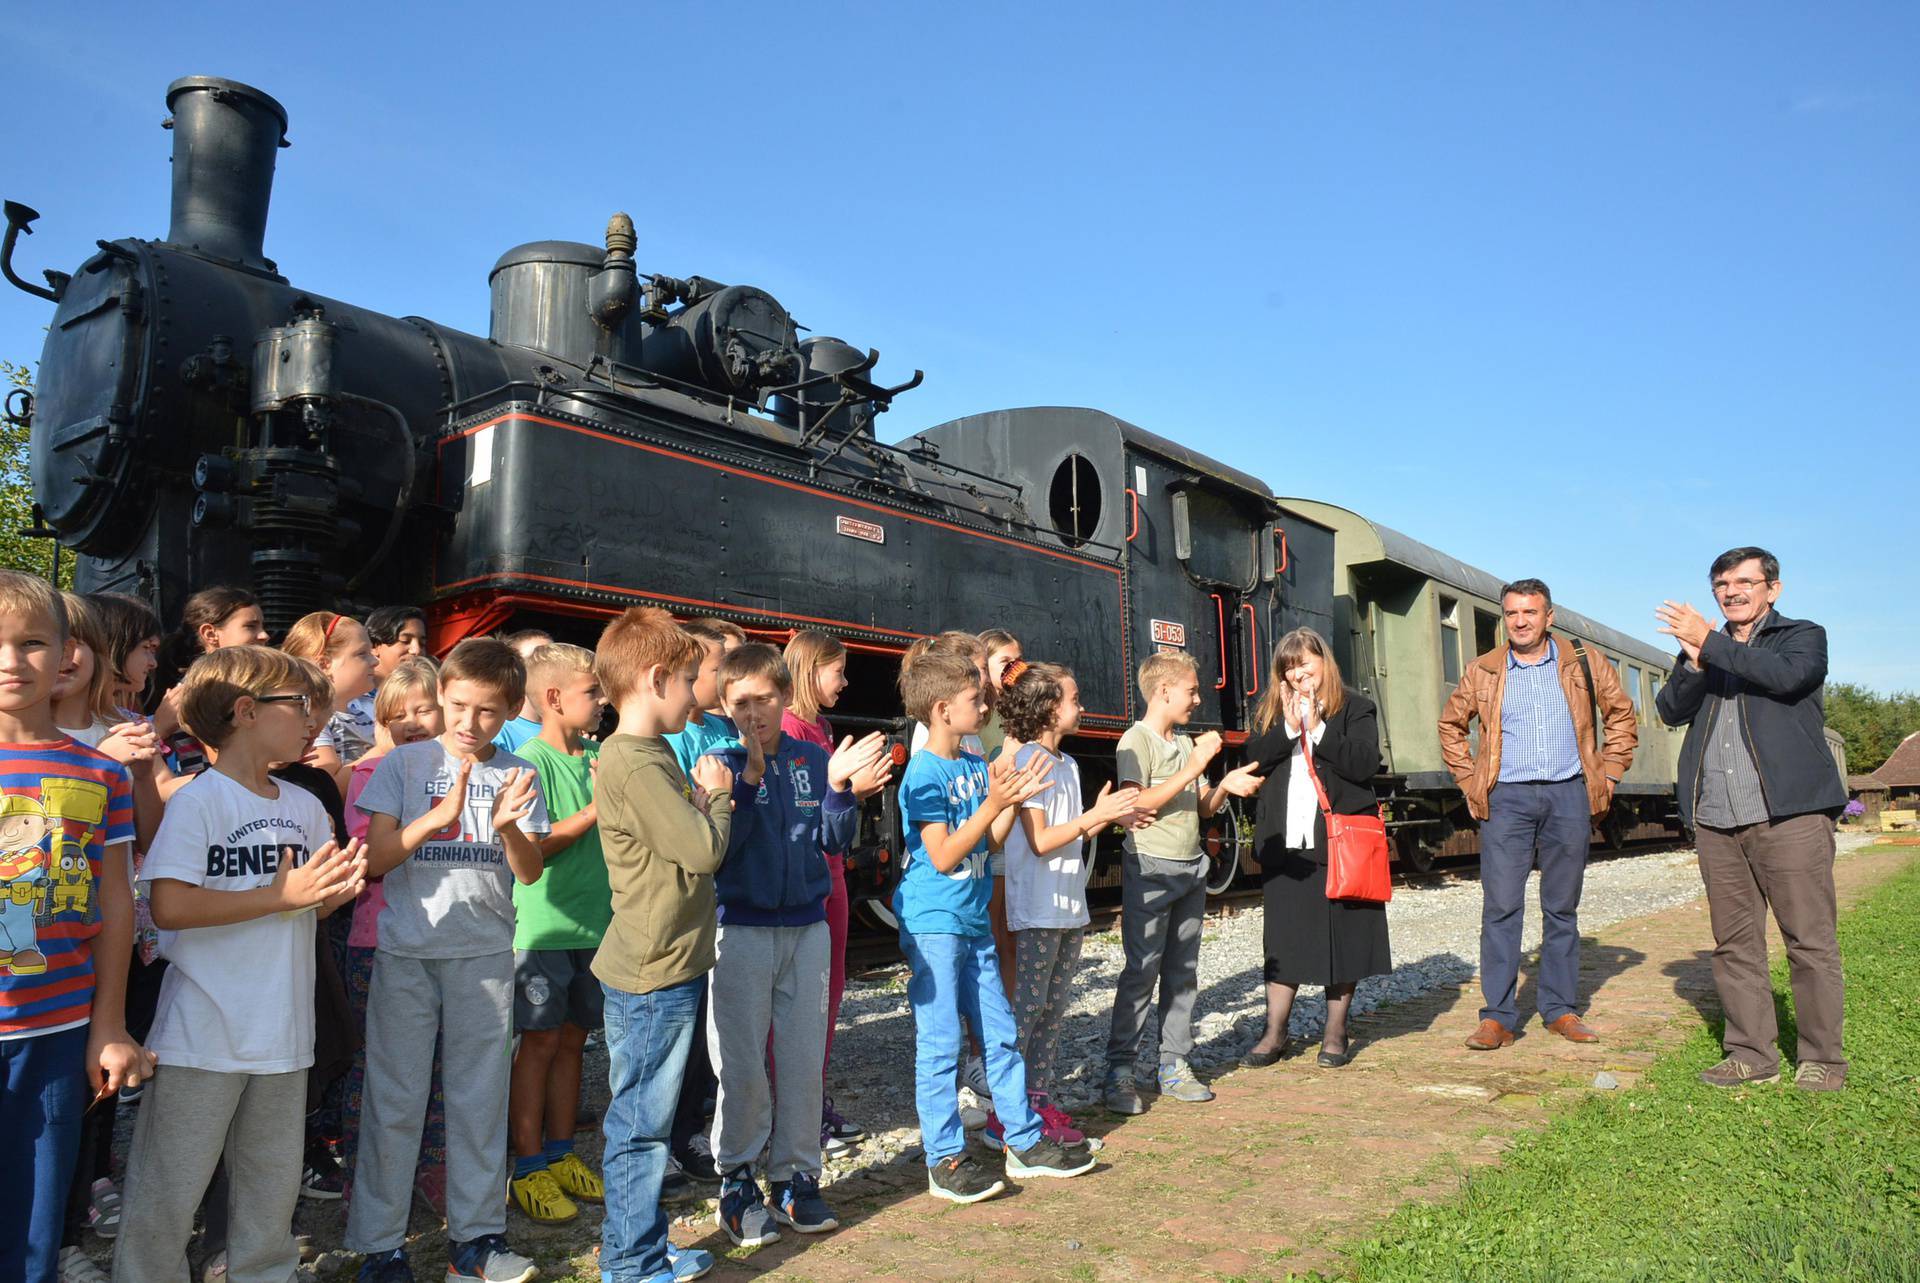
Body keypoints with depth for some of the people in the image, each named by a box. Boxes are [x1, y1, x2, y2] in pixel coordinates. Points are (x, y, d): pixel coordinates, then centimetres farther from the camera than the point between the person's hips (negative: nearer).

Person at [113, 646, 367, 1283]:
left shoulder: (305, 807, 7)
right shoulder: (198, 801, -13)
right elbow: (170, 907, -22)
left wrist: (337, 890, -8)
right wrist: (282, 895, -21)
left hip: (283, 1033, 6)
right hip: (202, 1038, -6)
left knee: (273, 1184, 18)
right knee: (168, 1192, 5)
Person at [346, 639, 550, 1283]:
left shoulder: (517, 776, 4)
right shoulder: (404, 764, 0)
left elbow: (531, 873, 0)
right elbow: (375, 860, -6)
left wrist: (507, 828, -20)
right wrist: (439, 815, -21)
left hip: (485, 953, 2)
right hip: (407, 951, -1)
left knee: (481, 1099, 9)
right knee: (395, 1101, 5)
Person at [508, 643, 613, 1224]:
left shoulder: (600, 758, 9)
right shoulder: (530, 760, -11)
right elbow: (530, 847, -18)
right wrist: (597, 810, -19)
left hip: (593, 923, 6)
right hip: (542, 927, -6)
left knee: (572, 1039, 13)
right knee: (540, 1042, 1)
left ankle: (560, 1155, 25)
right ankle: (528, 1171, 13)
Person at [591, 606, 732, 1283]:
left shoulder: (646, 756, 12)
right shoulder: (635, 764, -21)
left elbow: (688, 842, 16)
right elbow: (703, 849, -22)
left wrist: (702, 800, -1)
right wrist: (718, 797, -5)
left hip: (661, 969, 10)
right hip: (653, 975, -10)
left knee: (644, 1117, 19)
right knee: (641, 1121, 3)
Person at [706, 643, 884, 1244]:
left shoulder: (814, 760, 3)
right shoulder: (723, 764, -5)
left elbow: (835, 840, 1)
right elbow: (718, 846, -16)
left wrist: (838, 786, -15)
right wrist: (750, 778, -26)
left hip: (807, 926, 3)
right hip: (742, 929, -3)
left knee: (804, 1059, 9)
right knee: (742, 1064, 4)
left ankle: (796, 1176, 22)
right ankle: (737, 1178, 21)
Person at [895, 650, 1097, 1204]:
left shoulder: (976, 765, 9)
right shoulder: (924, 773, -14)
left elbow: (989, 843, 12)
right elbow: (943, 856, -18)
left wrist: (1015, 799, -2)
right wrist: (993, 803, -20)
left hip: (974, 922, 8)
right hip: (933, 924, -8)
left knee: (1000, 1033, 13)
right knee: (940, 1043, -1)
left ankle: (1026, 1142, 24)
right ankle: (945, 1161, 10)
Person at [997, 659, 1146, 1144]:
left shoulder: (1067, 764, 14)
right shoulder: (1030, 760, -13)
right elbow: (1040, 840, -18)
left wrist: (1110, 819, 8)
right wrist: (1096, 815, -20)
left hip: (1070, 905, 9)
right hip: (1038, 908, -9)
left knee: (1054, 1006, 12)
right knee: (1028, 1005, -4)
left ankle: (1041, 1099, 20)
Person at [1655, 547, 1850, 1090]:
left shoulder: (1803, 636, 10)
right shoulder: (1705, 649, 22)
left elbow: (1786, 676, -14)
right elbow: (1670, 711, 8)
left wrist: (1711, 643, -13)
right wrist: (1694, 662, -8)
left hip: (1790, 812, -4)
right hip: (1716, 820, 4)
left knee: (1810, 940, -2)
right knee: (1733, 943, 6)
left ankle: (1821, 1058, 8)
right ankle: (1751, 1055, 12)